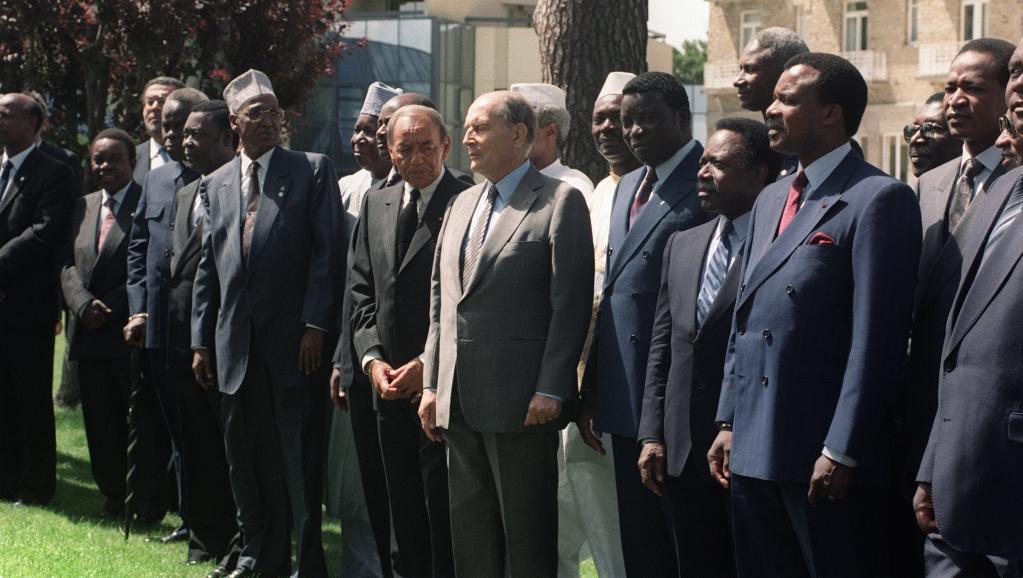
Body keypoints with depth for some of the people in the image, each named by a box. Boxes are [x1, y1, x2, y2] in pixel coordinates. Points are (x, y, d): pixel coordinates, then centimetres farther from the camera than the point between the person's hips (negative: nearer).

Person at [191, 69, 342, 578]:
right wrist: (201, 340, 10)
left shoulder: (312, 170, 1)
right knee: (246, 456, 10)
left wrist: (315, 325, -13)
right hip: (236, 344, 5)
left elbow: (327, 252, -5)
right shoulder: (217, 183, 15)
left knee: (299, 458, -2)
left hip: (293, 342, -5)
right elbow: (208, 267, 15)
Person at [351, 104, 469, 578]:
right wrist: (372, 358, 1)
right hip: (390, 387, 6)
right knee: (404, 515, 12)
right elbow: (362, 289, 14)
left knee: (446, 516, -2)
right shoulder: (376, 205, 14)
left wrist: (429, 364, -15)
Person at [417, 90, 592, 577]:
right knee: (471, 536, 13)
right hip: (460, 403, 7)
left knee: (526, 537, 0)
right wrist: (433, 384, 11)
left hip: (522, 403, -7)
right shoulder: (462, 205, 17)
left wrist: (550, 390, -17)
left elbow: (570, 304, -12)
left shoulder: (559, 202, -6)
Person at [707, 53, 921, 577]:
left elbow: (876, 338, -15)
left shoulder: (879, 199, -9)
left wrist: (841, 451, -18)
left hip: (825, 457, -8)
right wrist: (728, 421, 14)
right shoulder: (770, 200, 18)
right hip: (753, 451, 8)